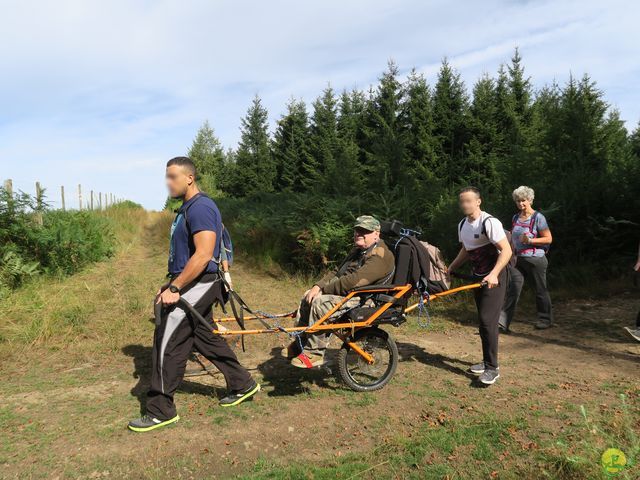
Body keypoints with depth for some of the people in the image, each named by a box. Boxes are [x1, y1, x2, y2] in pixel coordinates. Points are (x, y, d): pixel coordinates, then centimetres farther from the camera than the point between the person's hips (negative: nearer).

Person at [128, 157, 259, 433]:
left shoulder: (201, 208, -17)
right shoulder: (187, 208, 15)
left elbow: (203, 255, -26)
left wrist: (174, 288, -23)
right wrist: (169, 284, 18)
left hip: (196, 286, -10)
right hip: (192, 286, 10)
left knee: (167, 345, -3)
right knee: (205, 338, 17)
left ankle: (161, 411, 11)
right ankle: (243, 385, 30)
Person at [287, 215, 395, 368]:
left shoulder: (380, 256, -18)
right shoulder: (358, 251, 18)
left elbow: (353, 281, -28)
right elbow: (337, 273, 15)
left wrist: (323, 289, -18)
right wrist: (317, 287, -2)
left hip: (362, 300, -10)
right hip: (347, 292, 11)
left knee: (320, 303, -28)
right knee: (307, 298, 4)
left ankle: (314, 353, -17)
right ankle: (300, 344, 13)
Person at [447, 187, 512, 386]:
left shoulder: (489, 222, -20)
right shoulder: (462, 225, 6)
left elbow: (506, 250, -24)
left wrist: (494, 274, -35)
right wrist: (450, 269, 15)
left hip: (494, 278, -8)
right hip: (478, 277, 8)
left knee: (488, 321, -12)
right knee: (483, 320, 14)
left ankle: (492, 368, -3)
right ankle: (488, 360, 26)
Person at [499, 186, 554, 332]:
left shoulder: (538, 217, -9)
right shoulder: (515, 218, 10)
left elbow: (548, 239, -9)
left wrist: (529, 240, -20)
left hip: (535, 259, -5)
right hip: (518, 260, 5)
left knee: (540, 290, 9)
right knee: (513, 290, -2)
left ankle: (546, 319, 29)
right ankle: (503, 322, -6)